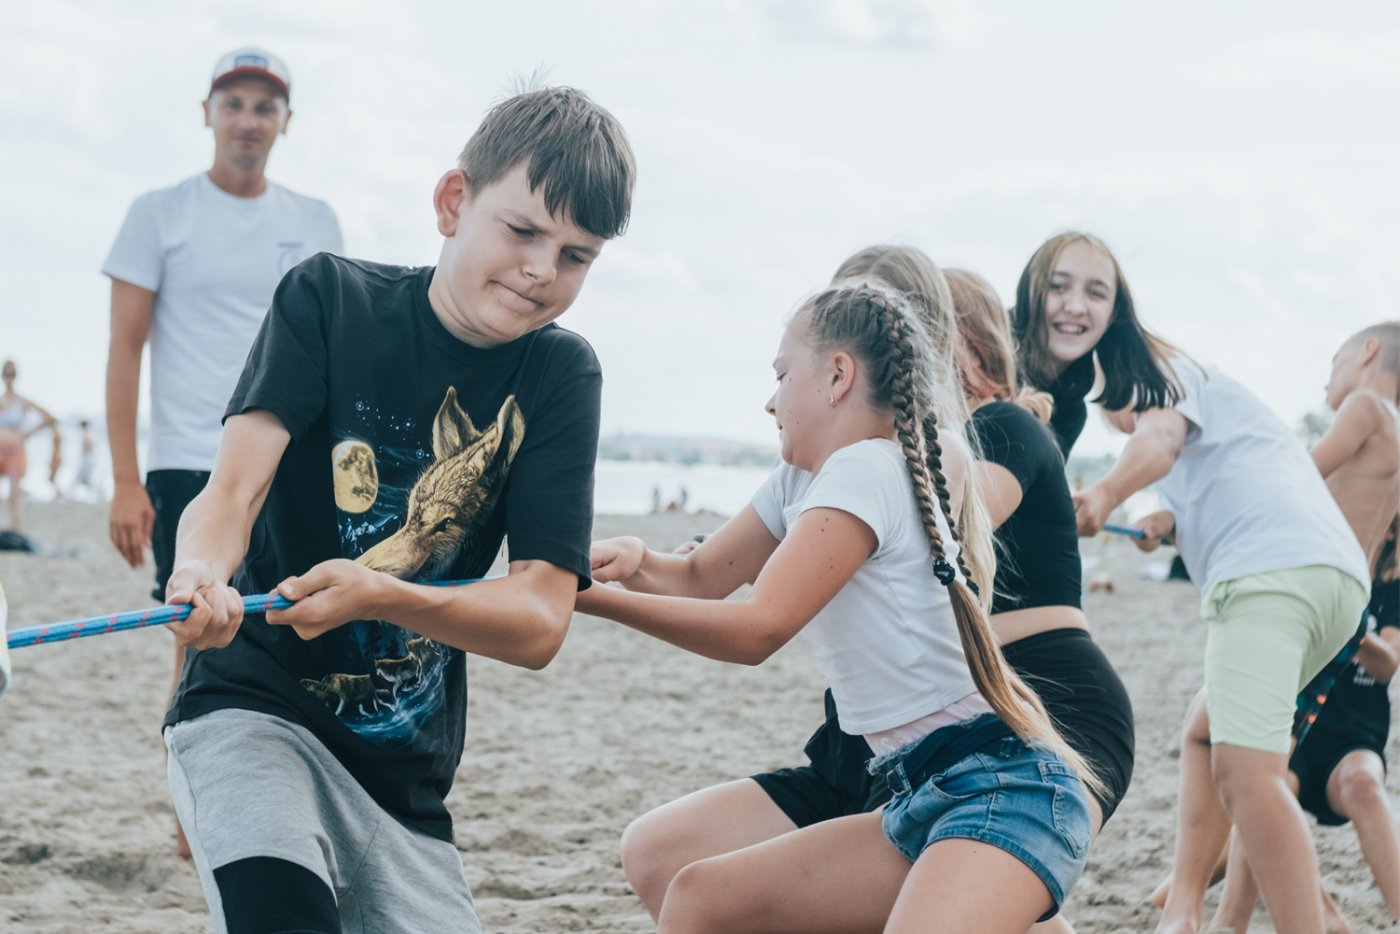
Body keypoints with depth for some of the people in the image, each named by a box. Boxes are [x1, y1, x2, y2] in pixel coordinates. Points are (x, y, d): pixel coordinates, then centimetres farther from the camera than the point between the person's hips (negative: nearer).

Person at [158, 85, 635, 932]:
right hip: (257, 705, -4)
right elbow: (235, 485, -18)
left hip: (407, 776, 4)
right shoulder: (330, 299, -6)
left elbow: (540, 623, -10)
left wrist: (381, 595, -28)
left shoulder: (559, 375, -1)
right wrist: (202, 574, -42)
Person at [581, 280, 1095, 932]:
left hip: (1001, 791, -10)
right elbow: (699, 577, 21)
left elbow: (756, 629, -18)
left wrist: (590, 597, -16)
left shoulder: (864, 470, -12)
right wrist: (633, 561, -2)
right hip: (924, 799, 10)